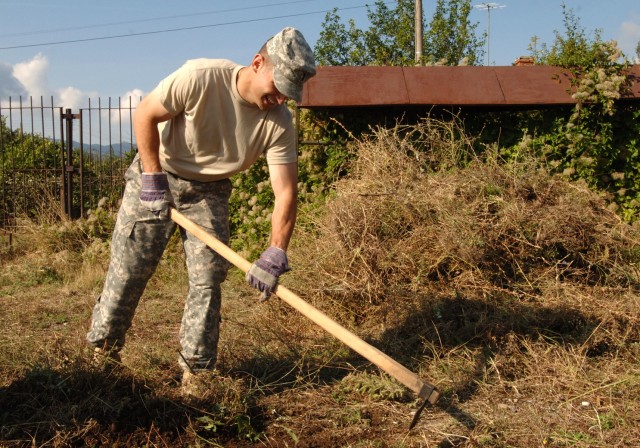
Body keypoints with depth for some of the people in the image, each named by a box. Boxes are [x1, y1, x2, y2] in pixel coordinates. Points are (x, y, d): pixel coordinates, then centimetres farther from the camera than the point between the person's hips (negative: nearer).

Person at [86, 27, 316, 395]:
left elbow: (286, 191, -19)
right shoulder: (201, 77, -28)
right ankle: (101, 350, 20)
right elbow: (145, 115, -17)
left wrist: (275, 255, -29)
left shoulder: (279, 123, -18)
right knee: (129, 268, 0)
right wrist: (153, 179, -17)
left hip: (210, 192, 3)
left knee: (208, 279, -3)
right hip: (156, 175, -2)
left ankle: (196, 371, 10)